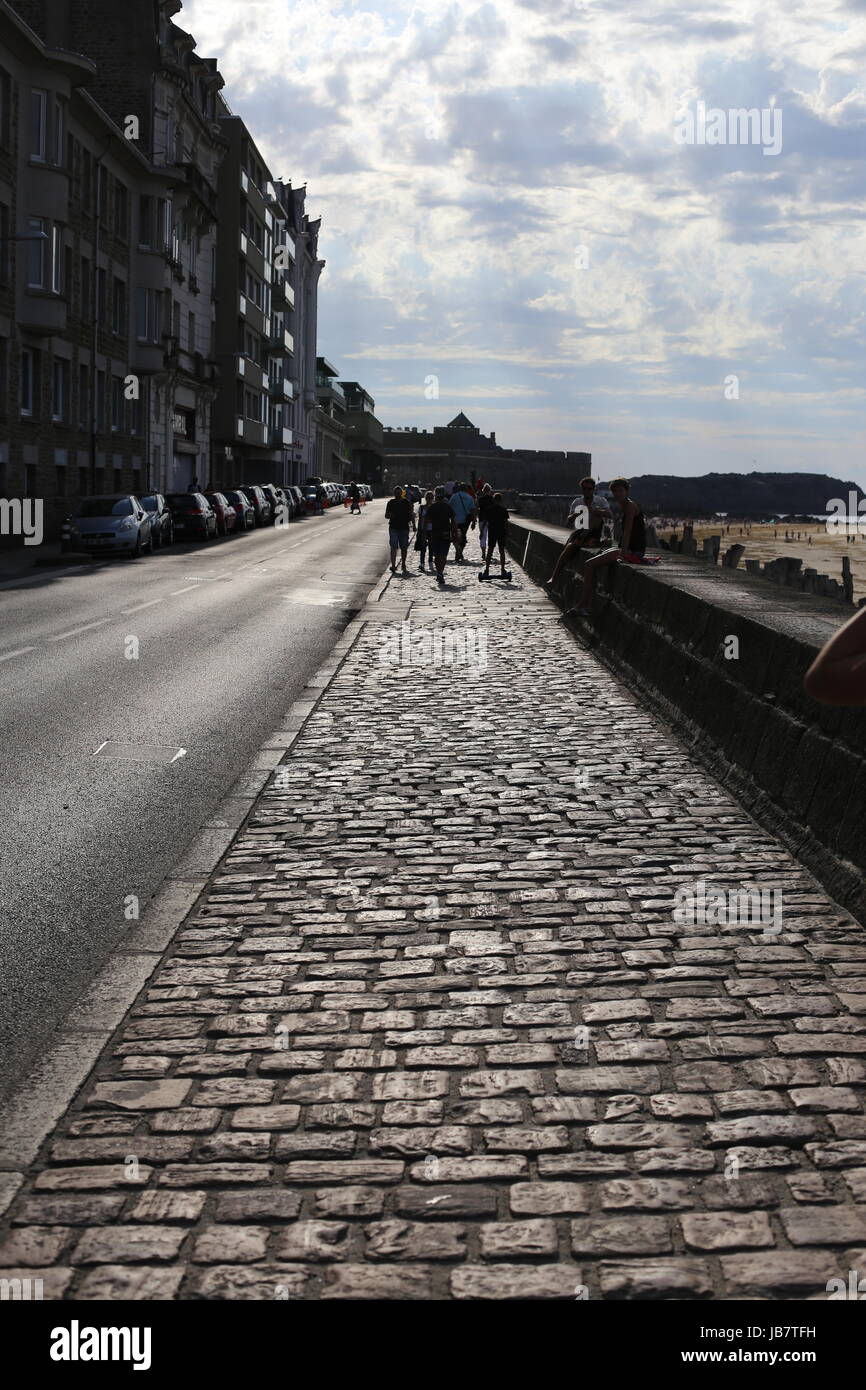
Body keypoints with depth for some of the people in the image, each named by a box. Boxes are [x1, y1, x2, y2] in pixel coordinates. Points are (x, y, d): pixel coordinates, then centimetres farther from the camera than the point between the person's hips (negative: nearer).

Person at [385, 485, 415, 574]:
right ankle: (393, 565, -13)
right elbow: (386, 515, 9)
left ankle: (403, 565, 24)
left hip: (404, 527, 1)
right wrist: (390, 516, -13)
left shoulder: (406, 502, 4)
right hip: (393, 528, -1)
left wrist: (413, 525, 4)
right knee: (394, 547, -10)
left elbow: (411, 514, 10)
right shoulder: (391, 503, 4)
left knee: (404, 547, 9)